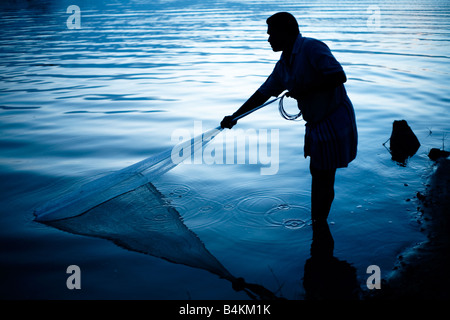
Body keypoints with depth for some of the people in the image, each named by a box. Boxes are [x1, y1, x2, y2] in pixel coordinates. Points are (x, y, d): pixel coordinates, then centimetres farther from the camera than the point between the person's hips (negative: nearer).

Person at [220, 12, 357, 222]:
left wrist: (304, 90, -22)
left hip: (335, 123, -9)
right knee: (317, 173, 18)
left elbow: (339, 76, -28)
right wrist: (235, 116, 13)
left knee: (323, 179, 0)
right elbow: (263, 94, 15)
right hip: (316, 124, 9)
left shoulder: (312, 48, -19)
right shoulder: (283, 65, 9)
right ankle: (318, 224, 33)